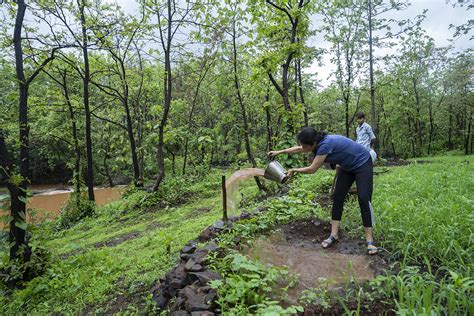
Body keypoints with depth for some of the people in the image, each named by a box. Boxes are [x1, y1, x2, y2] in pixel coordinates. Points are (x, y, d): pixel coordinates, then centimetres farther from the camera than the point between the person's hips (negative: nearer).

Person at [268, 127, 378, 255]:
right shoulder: (318, 142, -10)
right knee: (338, 197, 0)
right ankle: (334, 235, 4)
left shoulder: (325, 144, -36)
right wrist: (279, 152, 13)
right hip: (347, 167, 8)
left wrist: (294, 170, -13)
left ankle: (370, 240, -8)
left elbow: (312, 169, -26)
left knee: (364, 199, -16)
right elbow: (298, 149, 9)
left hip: (362, 163, -8)